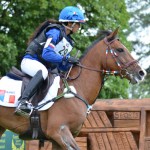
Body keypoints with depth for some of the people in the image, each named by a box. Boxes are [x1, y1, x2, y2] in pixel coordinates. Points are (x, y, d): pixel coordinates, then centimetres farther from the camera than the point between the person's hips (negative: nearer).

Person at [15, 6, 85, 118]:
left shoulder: (68, 41, 14)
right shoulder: (55, 32, -14)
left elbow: (62, 66, 12)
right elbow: (47, 54, -26)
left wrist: (74, 65, -5)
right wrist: (66, 59, -27)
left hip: (44, 66, 10)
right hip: (30, 61, -10)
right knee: (43, 71, -40)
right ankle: (23, 101, -52)